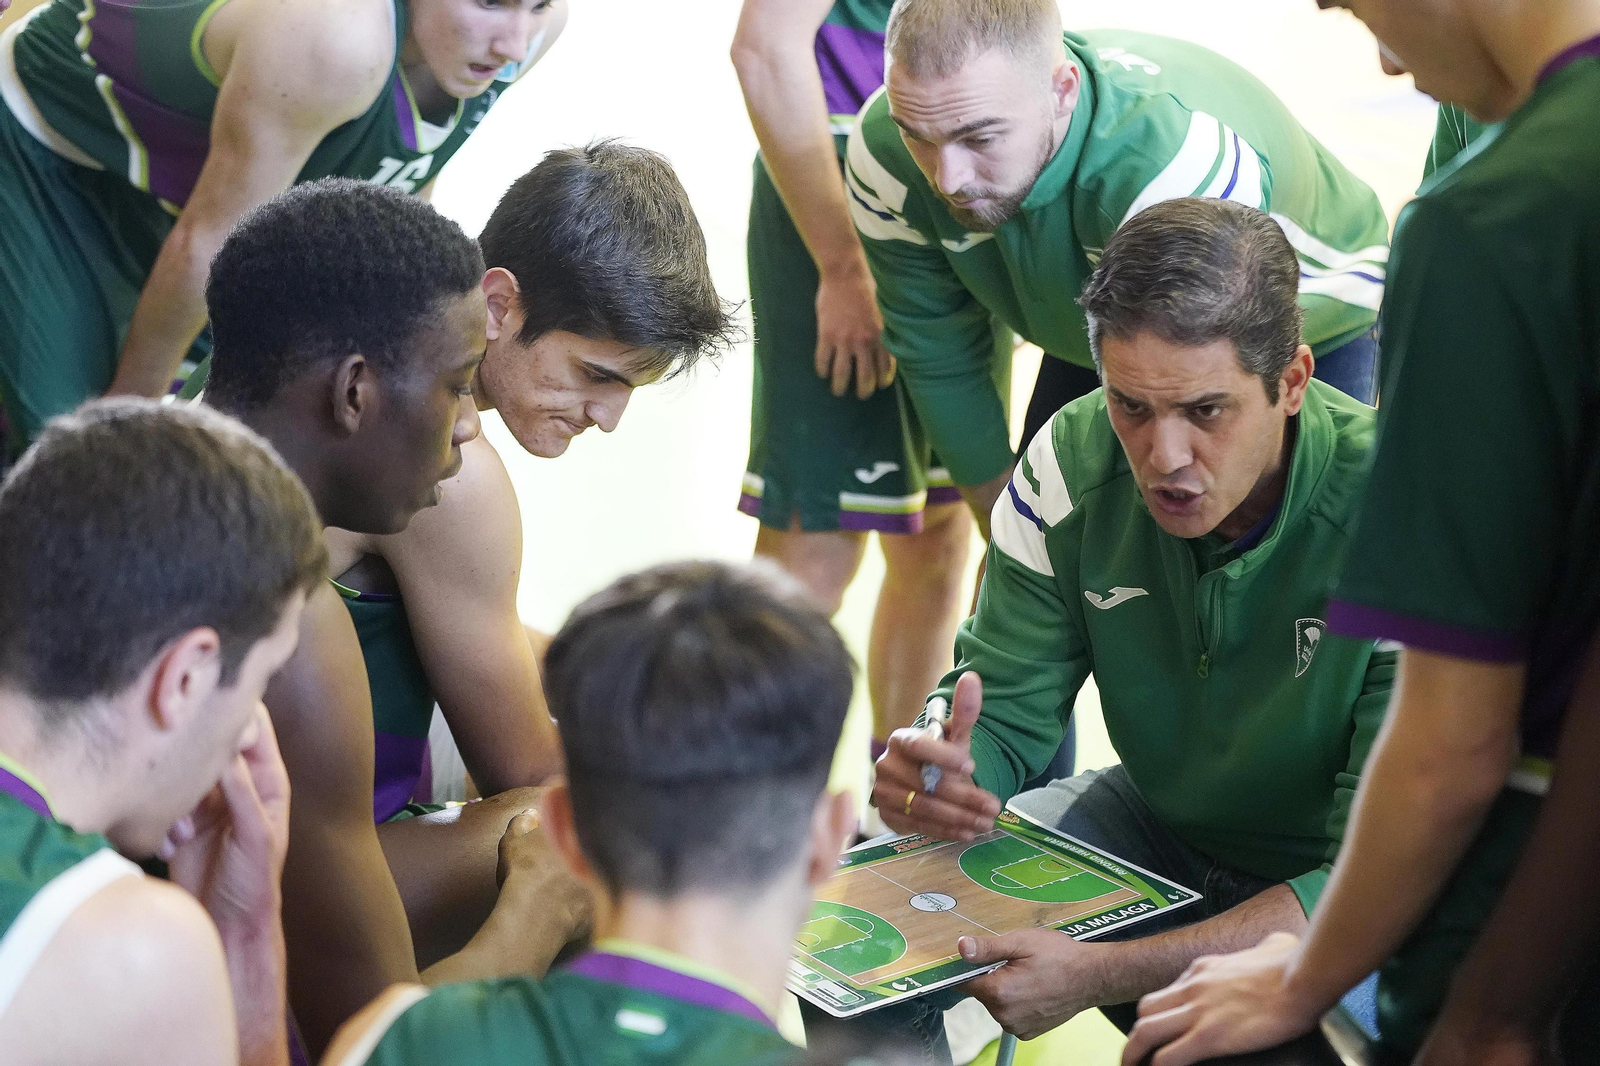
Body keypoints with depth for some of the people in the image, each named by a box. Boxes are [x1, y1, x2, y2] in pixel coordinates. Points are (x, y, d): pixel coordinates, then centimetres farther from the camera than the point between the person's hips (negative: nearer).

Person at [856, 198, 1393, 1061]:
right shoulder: (1073, 462, -14)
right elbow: (1006, 705, -6)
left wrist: (1100, 975, -40)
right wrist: (939, 773, -34)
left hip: (1327, 904, -4)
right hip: (1157, 828, 4)